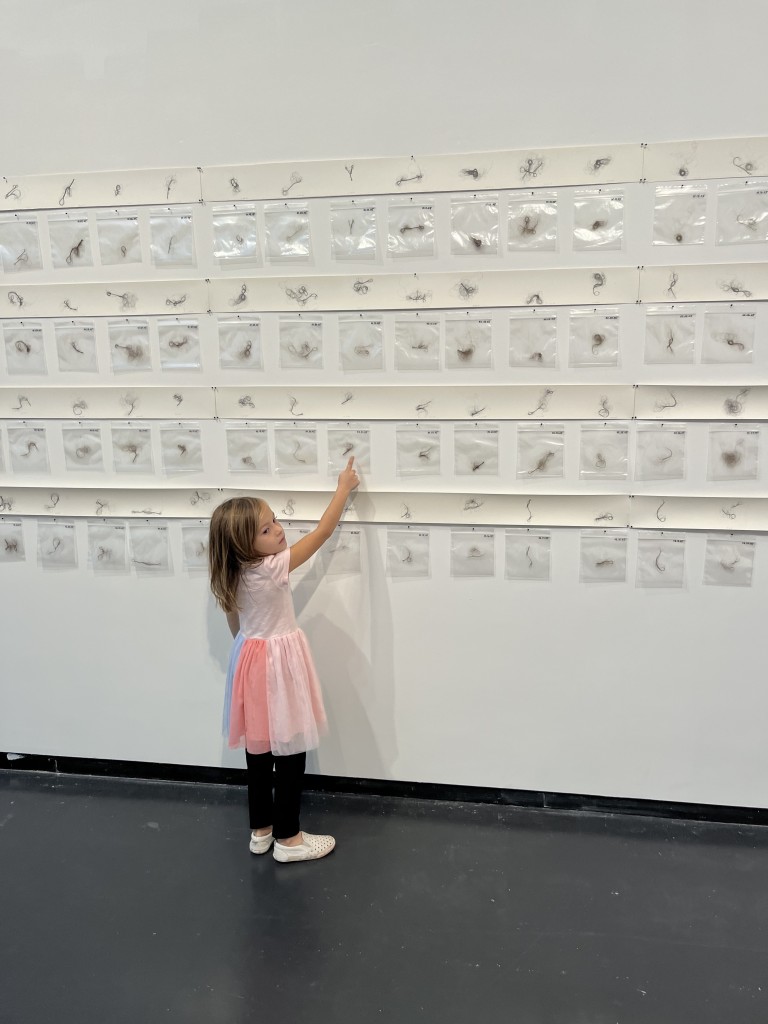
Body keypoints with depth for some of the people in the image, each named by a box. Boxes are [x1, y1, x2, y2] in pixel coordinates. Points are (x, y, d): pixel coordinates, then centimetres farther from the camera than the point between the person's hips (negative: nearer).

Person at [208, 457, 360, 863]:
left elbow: (235, 627, 11)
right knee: (289, 754, 4)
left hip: (251, 662, 8)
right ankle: (288, 839, 15)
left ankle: (260, 831, 30)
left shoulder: (233, 575, -1)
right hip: (278, 665, -8)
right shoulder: (274, 567, -22)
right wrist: (344, 488, -4)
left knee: (259, 750, 17)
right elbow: (322, 531, -15)